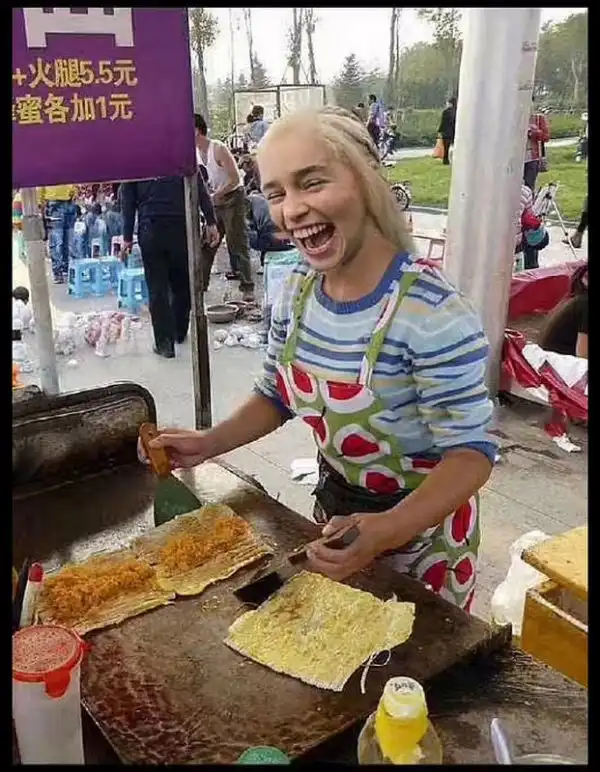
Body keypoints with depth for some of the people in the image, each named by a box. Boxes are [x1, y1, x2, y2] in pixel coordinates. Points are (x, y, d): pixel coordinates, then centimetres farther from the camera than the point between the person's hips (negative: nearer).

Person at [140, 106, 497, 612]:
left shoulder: (433, 313, -30)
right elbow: (277, 395, 6)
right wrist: (208, 443, -8)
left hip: (422, 526, -6)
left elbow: (470, 452, -26)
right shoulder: (297, 291, -8)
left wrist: (387, 530, -41)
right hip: (335, 512, 6)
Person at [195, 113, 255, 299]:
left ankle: (247, 288, -4)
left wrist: (213, 197, -21)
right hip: (215, 199, 8)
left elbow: (234, 179, -22)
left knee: (237, 245, -7)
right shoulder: (197, 152, 3)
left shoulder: (218, 149, -19)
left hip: (232, 197, -8)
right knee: (206, 243, 9)